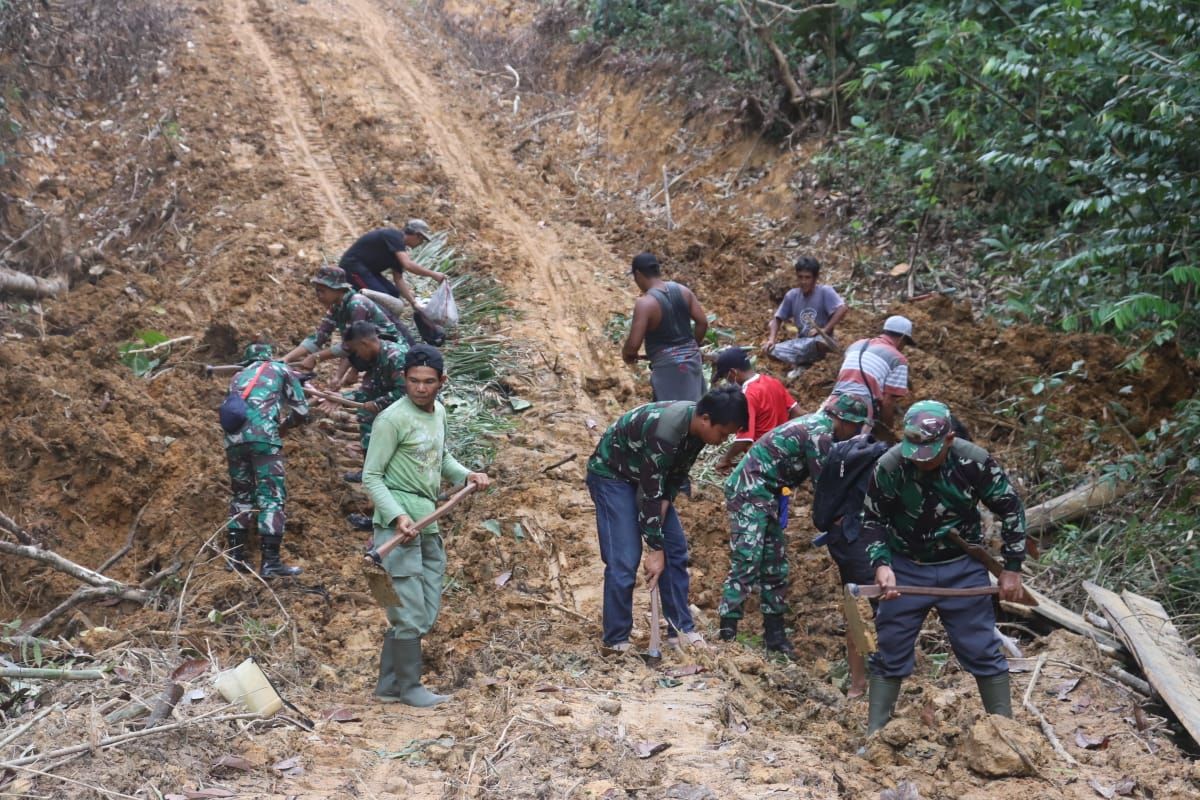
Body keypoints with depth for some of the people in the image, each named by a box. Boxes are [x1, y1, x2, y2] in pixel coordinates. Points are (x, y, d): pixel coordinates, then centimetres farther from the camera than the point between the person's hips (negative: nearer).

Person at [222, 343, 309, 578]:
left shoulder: (238, 377, 33)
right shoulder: (280, 370, 22)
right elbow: (302, 411, 17)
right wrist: (283, 426, 35)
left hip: (233, 437, 5)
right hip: (263, 435, -5)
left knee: (242, 495, 18)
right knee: (271, 496, -5)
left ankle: (236, 556, 13)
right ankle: (270, 561, -13)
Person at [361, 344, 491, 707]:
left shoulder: (438, 412, 11)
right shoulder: (392, 419, -13)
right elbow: (371, 476, -12)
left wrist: (465, 475, 9)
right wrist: (397, 515, -23)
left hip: (428, 523, 9)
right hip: (399, 524, -9)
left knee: (427, 611, 12)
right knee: (410, 612, -4)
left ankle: (388, 685, 22)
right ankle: (409, 688, 10)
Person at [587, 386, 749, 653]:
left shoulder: (697, 427, -12)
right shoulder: (665, 432, -37)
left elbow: (679, 470, 4)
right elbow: (649, 492, -31)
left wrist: (666, 500, -14)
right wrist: (654, 549, -25)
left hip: (649, 476, 8)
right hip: (611, 474, -8)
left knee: (676, 548, 4)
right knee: (624, 560, -14)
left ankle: (681, 629, 13)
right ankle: (615, 642, -3)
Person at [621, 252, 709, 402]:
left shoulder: (645, 303, -17)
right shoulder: (683, 290, 2)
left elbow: (634, 344, -19)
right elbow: (703, 322, 4)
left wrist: (627, 354, 3)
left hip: (668, 366, -7)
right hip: (692, 360, 7)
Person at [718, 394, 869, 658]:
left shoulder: (815, 425, 15)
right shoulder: (820, 432, -15)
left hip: (763, 494, 11)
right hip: (750, 493, -11)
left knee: (775, 568, 12)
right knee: (745, 566, -14)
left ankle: (774, 636, 19)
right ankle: (727, 636, -15)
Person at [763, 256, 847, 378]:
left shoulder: (825, 291, -14)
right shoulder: (792, 295, 0)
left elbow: (842, 309, -27)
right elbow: (777, 319, 5)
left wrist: (824, 330, -30)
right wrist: (772, 339, -12)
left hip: (820, 339, -5)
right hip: (801, 342, 5)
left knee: (820, 342, -41)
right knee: (770, 349, -17)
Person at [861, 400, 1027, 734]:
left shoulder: (974, 461, -19)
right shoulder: (889, 466, -20)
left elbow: (1010, 509, -4)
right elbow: (873, 520, -5)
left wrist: (1012, 568, -4)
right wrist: (881, 564, -20)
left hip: (962, 568, 0)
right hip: (906, 568, 0)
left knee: (982, 650, 6)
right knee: (891, 652, 6)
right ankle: (874, 734, 17)